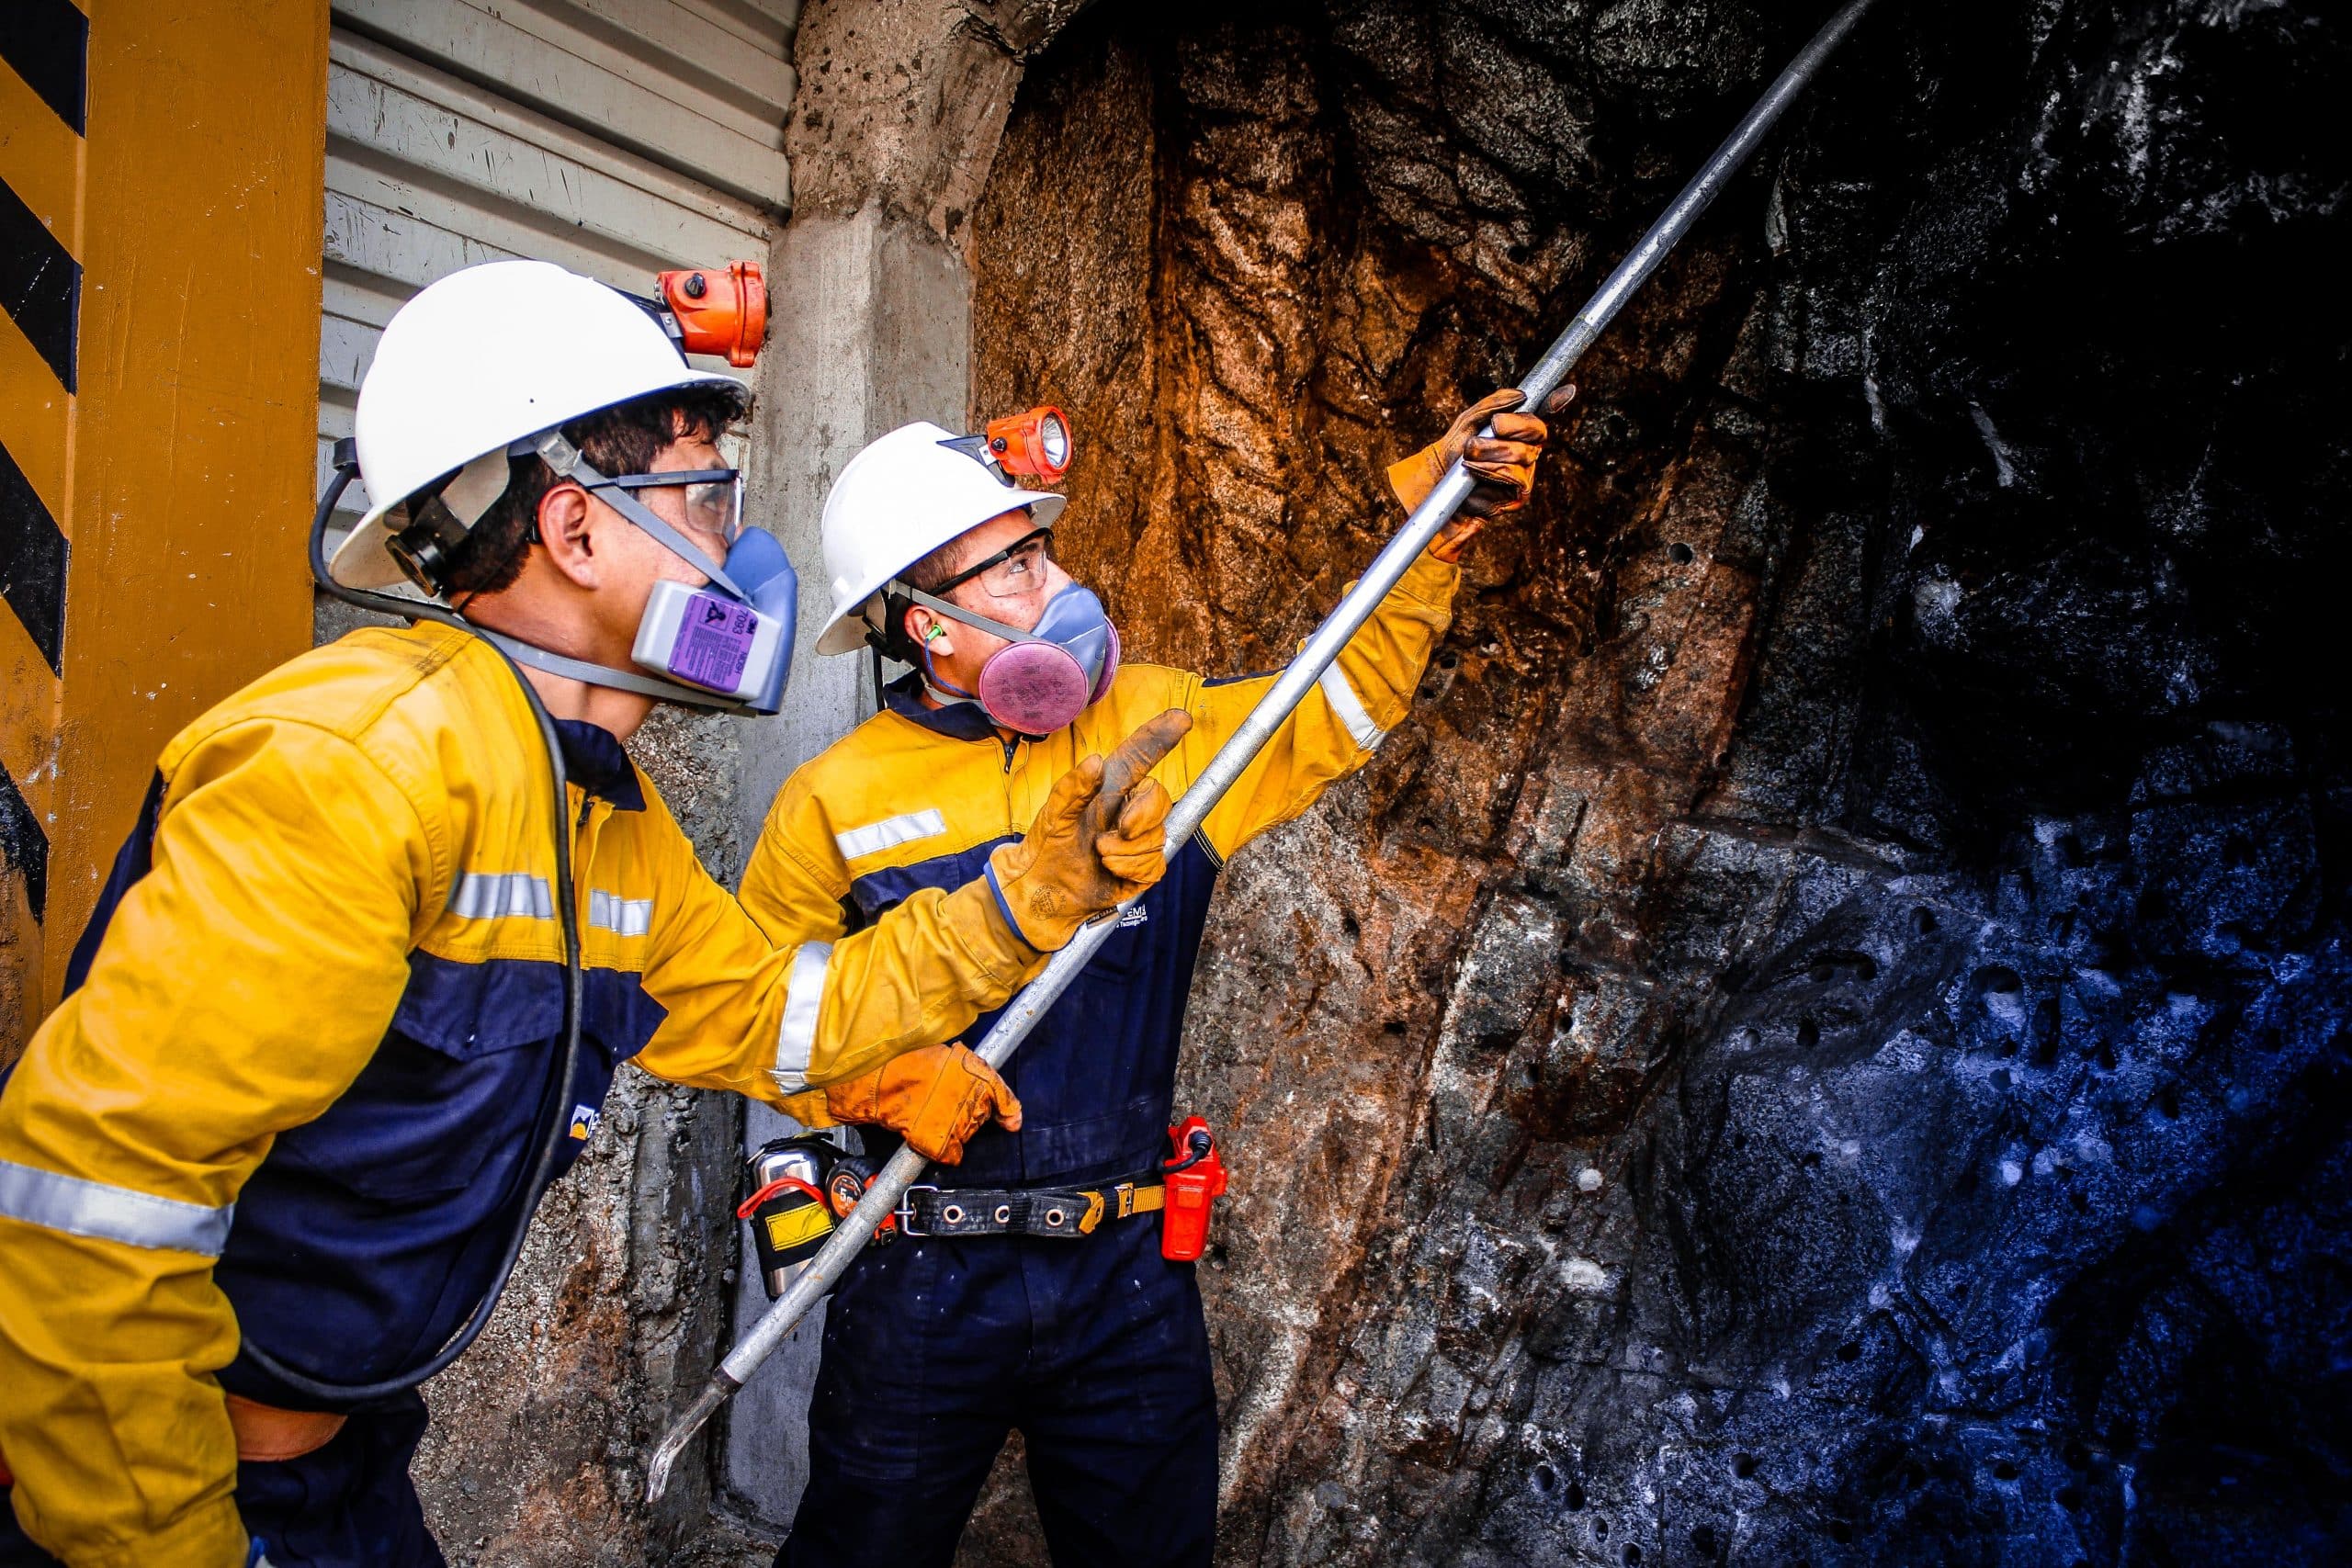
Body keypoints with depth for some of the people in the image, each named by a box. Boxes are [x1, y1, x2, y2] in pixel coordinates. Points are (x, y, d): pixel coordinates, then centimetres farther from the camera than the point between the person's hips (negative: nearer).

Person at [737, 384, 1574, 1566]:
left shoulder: (1159, 728, -2)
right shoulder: (836, 804, -7)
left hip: (1130, 1276, 2)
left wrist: (1434, 521, -9)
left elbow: (1344, 700, 0)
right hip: (923, 1281, -2)